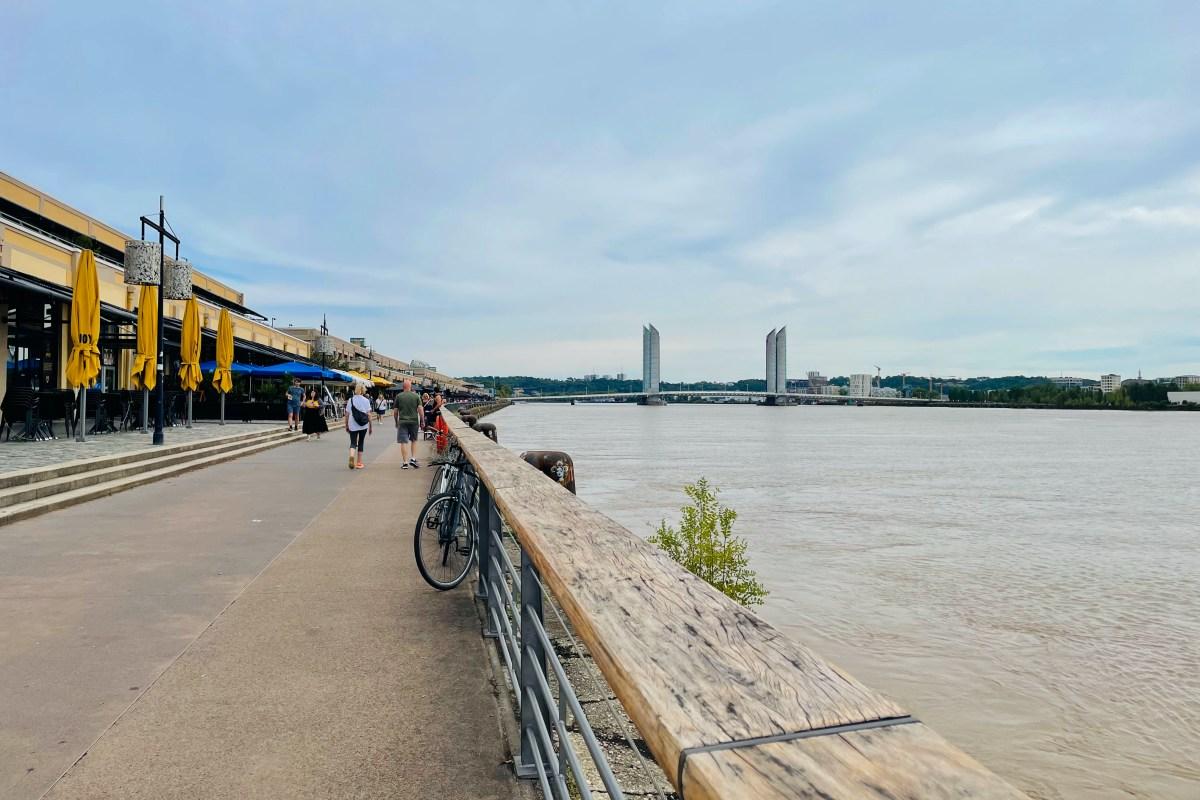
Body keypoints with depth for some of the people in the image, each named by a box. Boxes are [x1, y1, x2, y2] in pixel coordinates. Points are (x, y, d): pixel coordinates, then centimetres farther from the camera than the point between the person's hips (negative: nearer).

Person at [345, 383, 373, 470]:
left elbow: (347, 414, 3)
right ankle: (359, 462, 14)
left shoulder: (351, 400, 3)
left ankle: (352, 456, -26)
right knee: (361, 443, 11)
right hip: (363, 426, 0)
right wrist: (370, 427, 2)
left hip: (352, 426, 1)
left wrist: (346, 426, 12)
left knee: (353, 442, 4)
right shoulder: (366, 400, -2)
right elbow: (369, 415, -4)